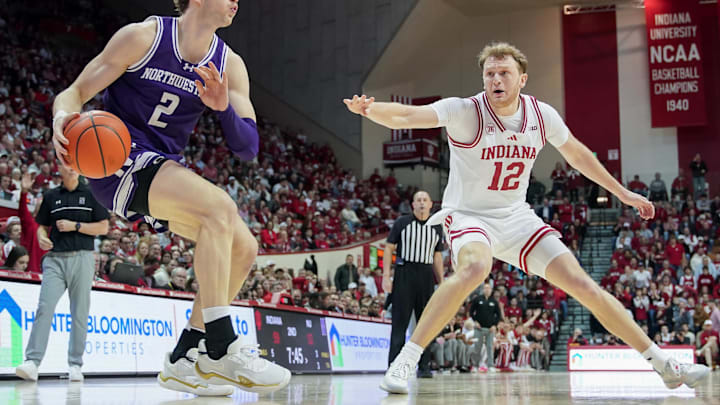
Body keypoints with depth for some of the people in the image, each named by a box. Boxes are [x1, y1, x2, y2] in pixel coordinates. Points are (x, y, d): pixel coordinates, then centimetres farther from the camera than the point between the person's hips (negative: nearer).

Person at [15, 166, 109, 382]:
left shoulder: (91, 194, 7)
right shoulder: (51, 196, 14)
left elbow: (103, 227, 3)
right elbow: (42, 225, 18)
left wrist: (75, 226, -7)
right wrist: (41, 237, -4)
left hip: (82, 258, -1)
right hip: (55, 258, 2)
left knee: (80, 313, 0)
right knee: (44, 308, -11)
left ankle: (75, 364, 6)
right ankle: (32, 362, -15)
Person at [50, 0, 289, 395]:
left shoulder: (230, 66, 4)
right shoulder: (143, 37, -10)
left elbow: (248, 148, -2)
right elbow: (76, 91, -7)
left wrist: (223, 108, -22)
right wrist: (62, 118, -30)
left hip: (162, 169, 7)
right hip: (117, 158, -7)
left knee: (243, 248, -2)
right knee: (219, 206, -28)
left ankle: (185, 359, 6)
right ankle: (221, 349, -26)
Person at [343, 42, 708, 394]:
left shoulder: (541, 114, -4)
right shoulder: (464, 111, -17)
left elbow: (577, 154, 13)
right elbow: (405, 116, -31)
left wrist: (623, 193, 19)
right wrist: (370, 109, -51)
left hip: (517, 217, 4)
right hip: (469, 215, -4)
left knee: (585, 287, -1)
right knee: (475, 267, -38)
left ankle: (664, 365, 14)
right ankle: (404, 363, -31)